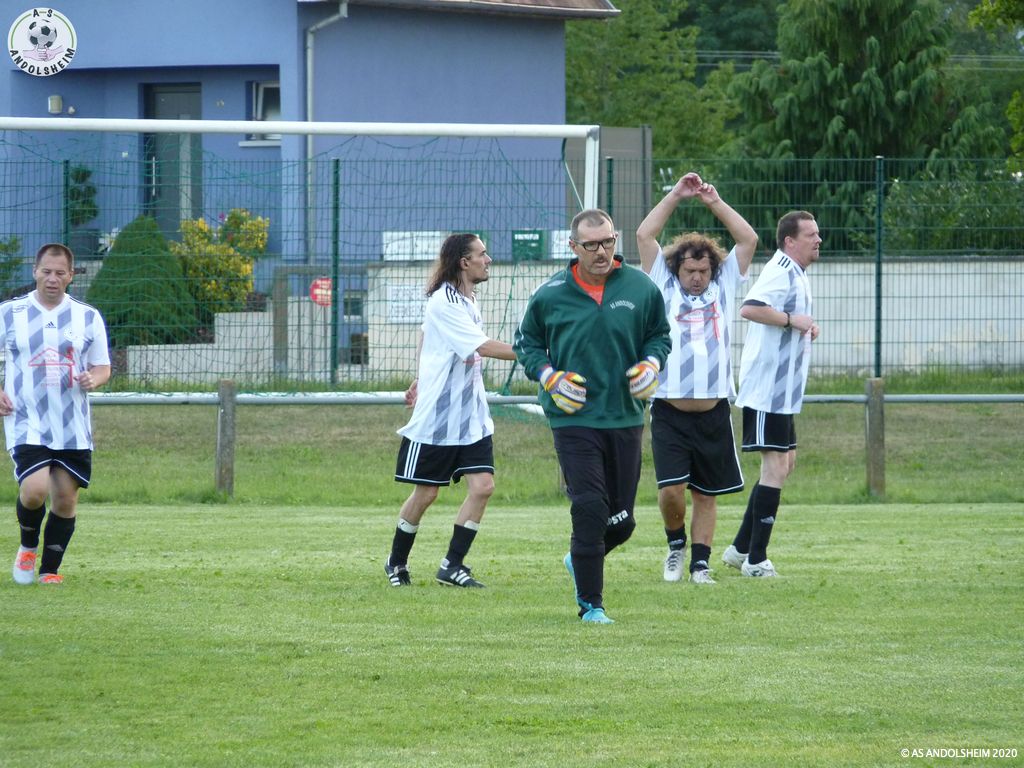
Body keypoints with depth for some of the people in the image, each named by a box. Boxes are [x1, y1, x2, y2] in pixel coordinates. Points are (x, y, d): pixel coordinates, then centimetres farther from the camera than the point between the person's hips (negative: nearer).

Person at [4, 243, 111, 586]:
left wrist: (93, 379, -11)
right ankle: (28, 546, 10)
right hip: (27, 425, -2)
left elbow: (103, 367, 13)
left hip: (72, 428, 2)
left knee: (65, 499, 2)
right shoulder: (8, 313, 3)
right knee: (34, 490, -20)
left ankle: (49, 569, 18)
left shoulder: (88, 318, 7)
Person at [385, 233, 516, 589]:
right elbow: (482, 347, -26)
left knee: (482, 486, -6)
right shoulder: (444, 303, -18)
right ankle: (397, 563, 23)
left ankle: (452, 566, 1)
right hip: (436, 417, -7)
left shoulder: (466, 299, 10)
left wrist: (420, 380, 32)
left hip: (471, 417, 7)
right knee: (425, 493, 3)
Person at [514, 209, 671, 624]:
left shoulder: (641, 288, 3)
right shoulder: (550, 295, -2)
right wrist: (549, 377, -6)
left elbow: (659, 335, 17)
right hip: (574, 419, -3)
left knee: (622, 520, 7)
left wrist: (651, 364, -3)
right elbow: (525, 341, 11)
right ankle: (591, 604, -2)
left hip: (626, 418, 3)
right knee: (590, 510, -13)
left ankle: (581, 561, 39)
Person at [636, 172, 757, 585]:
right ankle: (676, 543, 15)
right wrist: (676, 196, 0)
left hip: (713, 413, 2)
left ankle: (700, 562, 15)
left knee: (706, 494, 6)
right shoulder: (664, 286, 7)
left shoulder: (723, 286, 12)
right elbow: (644, 236, 1)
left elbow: (748, 240, 7)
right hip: (669, 413, -2)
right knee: (670, 489, -11)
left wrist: (715, 202, 3)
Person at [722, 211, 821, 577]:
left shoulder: (794, 273, 17)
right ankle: (755, 558, -8)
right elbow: (749, 309, -33)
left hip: (782, 391, 11)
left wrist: (804, 327, 14)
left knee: (785, 461, 17)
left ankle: (742, 548, 22)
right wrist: (792, 319, -26)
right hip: (768, 389, -11)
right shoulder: (781, 272, -17)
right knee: (776, 467, -10)